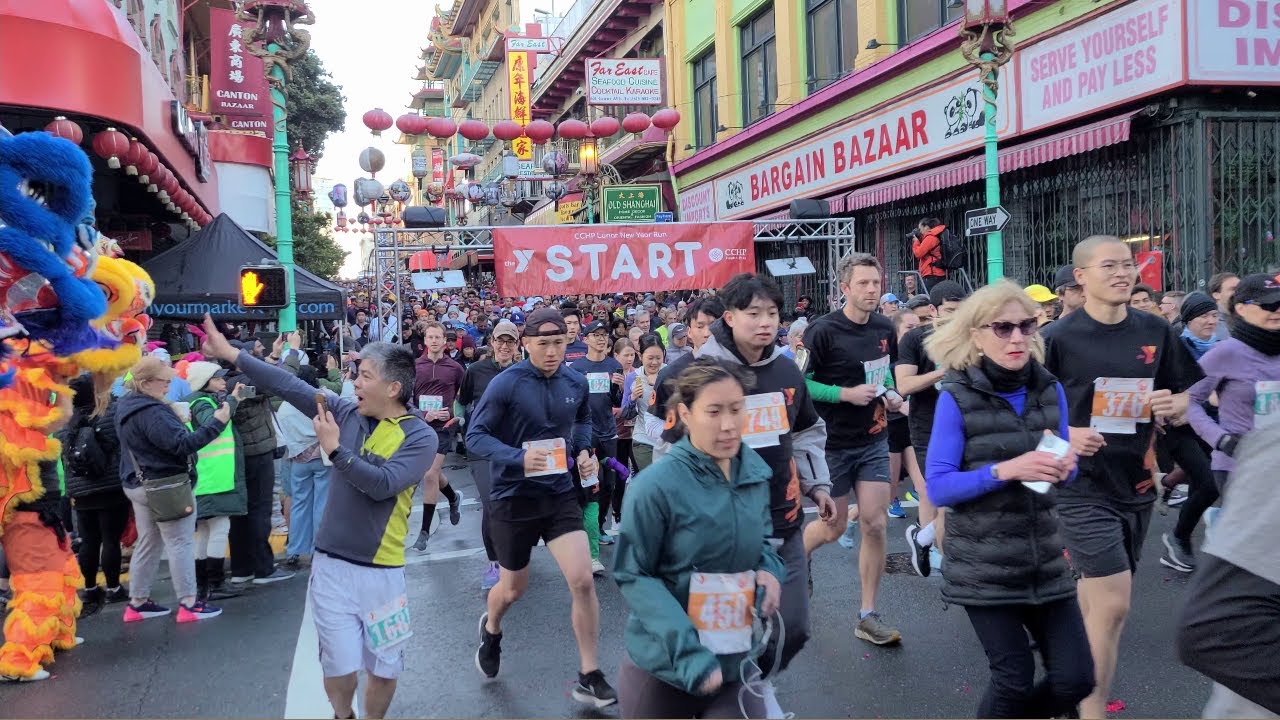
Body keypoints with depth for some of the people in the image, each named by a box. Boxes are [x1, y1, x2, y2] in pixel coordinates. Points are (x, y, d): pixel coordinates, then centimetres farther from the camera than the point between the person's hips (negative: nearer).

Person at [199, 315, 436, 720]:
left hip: (381, 572, -3)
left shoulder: (420, 437, -11)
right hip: (331, 564, 3)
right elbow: (289, 386, 1)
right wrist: (230, 353, 0)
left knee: (384, 667, 10)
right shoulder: (347, 412, 1)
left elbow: (382, 484, -23)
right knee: (339, 665, 8)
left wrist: (335, 449, -21)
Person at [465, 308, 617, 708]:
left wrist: (583, 450, -2)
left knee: (583, 581, -10)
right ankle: (491, 630, 51)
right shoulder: (505, 384, -17)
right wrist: (518, 458, -32)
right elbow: (475, 436, -16)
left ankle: (589, 677, 5)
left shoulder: (576, 383, -3)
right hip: (513, 498, -3)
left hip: (560, 494, 3)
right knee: (513, 588, 14)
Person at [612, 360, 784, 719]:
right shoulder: (658, 485, -19)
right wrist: (687, 652, -23)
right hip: (663, 666, -4)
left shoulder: (754, 471, -1)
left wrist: (769, 569, -7)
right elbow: (633, 576, -15)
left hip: (736, 662, 4)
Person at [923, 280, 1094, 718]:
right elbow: (937, 487, -14)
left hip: (1044, 559, 5)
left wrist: (1064, 467, -11)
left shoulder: (1051, 390, 3)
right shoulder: (956, 398, -10)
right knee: (1015, 680, -1)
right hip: (982, 566, -4)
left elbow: (1066, 473, 12)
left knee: (1076, 678, 6)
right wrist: (1005, 470, -26)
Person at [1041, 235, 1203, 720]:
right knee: (1112, 604, -10)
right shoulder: (1058, 338, -9)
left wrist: (1173, 407, -9)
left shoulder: (1156, 332, 4)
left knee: (1097, 594, 18)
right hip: (1082, 487, -5)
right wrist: (1062, 434, -22)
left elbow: (1184, 398, 13)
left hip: (1137, 484, 5)